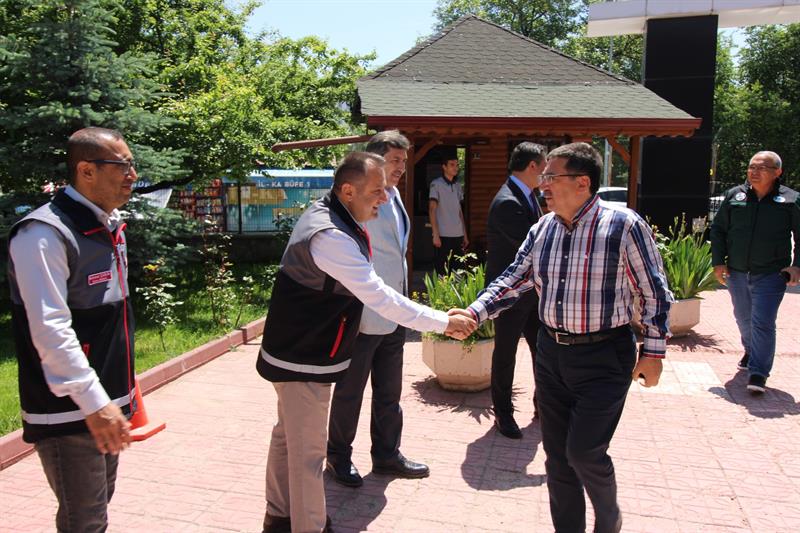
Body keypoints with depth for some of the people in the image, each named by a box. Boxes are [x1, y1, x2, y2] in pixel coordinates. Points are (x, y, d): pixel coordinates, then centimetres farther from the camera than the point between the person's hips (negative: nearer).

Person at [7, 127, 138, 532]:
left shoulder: (109, 227, 11)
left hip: (106, 401, 9)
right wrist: (94, 402, -24)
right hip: (69, 411, -8)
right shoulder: (44, 233, -18)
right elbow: (50, 330, -24)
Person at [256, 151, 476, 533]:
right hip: (303, 361, -11)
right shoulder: (330, 237, -28)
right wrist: (444, 323, -23)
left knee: (287, 436, 22)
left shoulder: (325, 212, 4)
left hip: (296, 350, 11)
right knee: (308, 450, 2)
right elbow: (380, 298, -29)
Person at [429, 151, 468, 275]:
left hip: (458, 235, 5)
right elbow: (432, 210, -7)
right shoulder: (436, 184, -3)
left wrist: (465, 235, 13)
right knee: (441, 271, -1)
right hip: (443, 236, -5)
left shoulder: (458, 186, 14)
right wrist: (435, 234, -13)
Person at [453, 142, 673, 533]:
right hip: (551, 351, 6)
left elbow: (654, 292, -6)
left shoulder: (624, 225, -13)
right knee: (557, 454, 13)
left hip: (603, 357, -5)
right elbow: (514, 280, 5)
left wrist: (653, 352, -5)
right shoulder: (542, 228, 3)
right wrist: (474, 313, -9)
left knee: (584, 451, -3)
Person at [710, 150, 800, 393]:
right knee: (743, 318, 19)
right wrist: (718, 262, 1)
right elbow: (718, 229, 9)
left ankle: (758, 374, -2)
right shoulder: (734, 196, 3)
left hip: (770, 275, -4)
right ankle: (751, 352, 45)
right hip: (736, 272, 4)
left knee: (762, 323, -8)